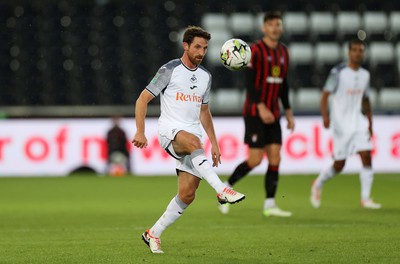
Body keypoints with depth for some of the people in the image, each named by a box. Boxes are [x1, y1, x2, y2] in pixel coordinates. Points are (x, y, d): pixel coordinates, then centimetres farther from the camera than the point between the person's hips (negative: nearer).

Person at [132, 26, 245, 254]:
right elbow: (143, 99, -3)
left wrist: (214, 143, 19)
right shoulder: (170, 70, -3)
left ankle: (153, 234, 10)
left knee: (187, 194, -5)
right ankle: (222, 191, -51)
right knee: (194, 142, -40)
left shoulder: (205, 76, 15)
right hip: (170, 130, -6)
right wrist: (140, 132, -13)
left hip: (193, 137, 6)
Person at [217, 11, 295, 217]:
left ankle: (270, 205, 2)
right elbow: (249, 82, -16)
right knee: (255, 159, -10)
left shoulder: (283, 52, 12)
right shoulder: (255, 51, -9)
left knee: (275, 158, -1)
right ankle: (226, 188, 11)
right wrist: (261, 107, -25)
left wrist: (288, 112, 17)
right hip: (255, 113, -7)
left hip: (273, 115, 7)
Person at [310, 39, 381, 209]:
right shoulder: (338, 72, -9)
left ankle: (365, 198, -7)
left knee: (367, 156, -11)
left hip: (358, 122, 5)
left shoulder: (365, 75, 9)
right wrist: (325, 115, -24)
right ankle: (318, 185, 28)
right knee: (339, 164, 0)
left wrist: (370, 124, 17)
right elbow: (325, 94, -10)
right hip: (341, 123, -5)